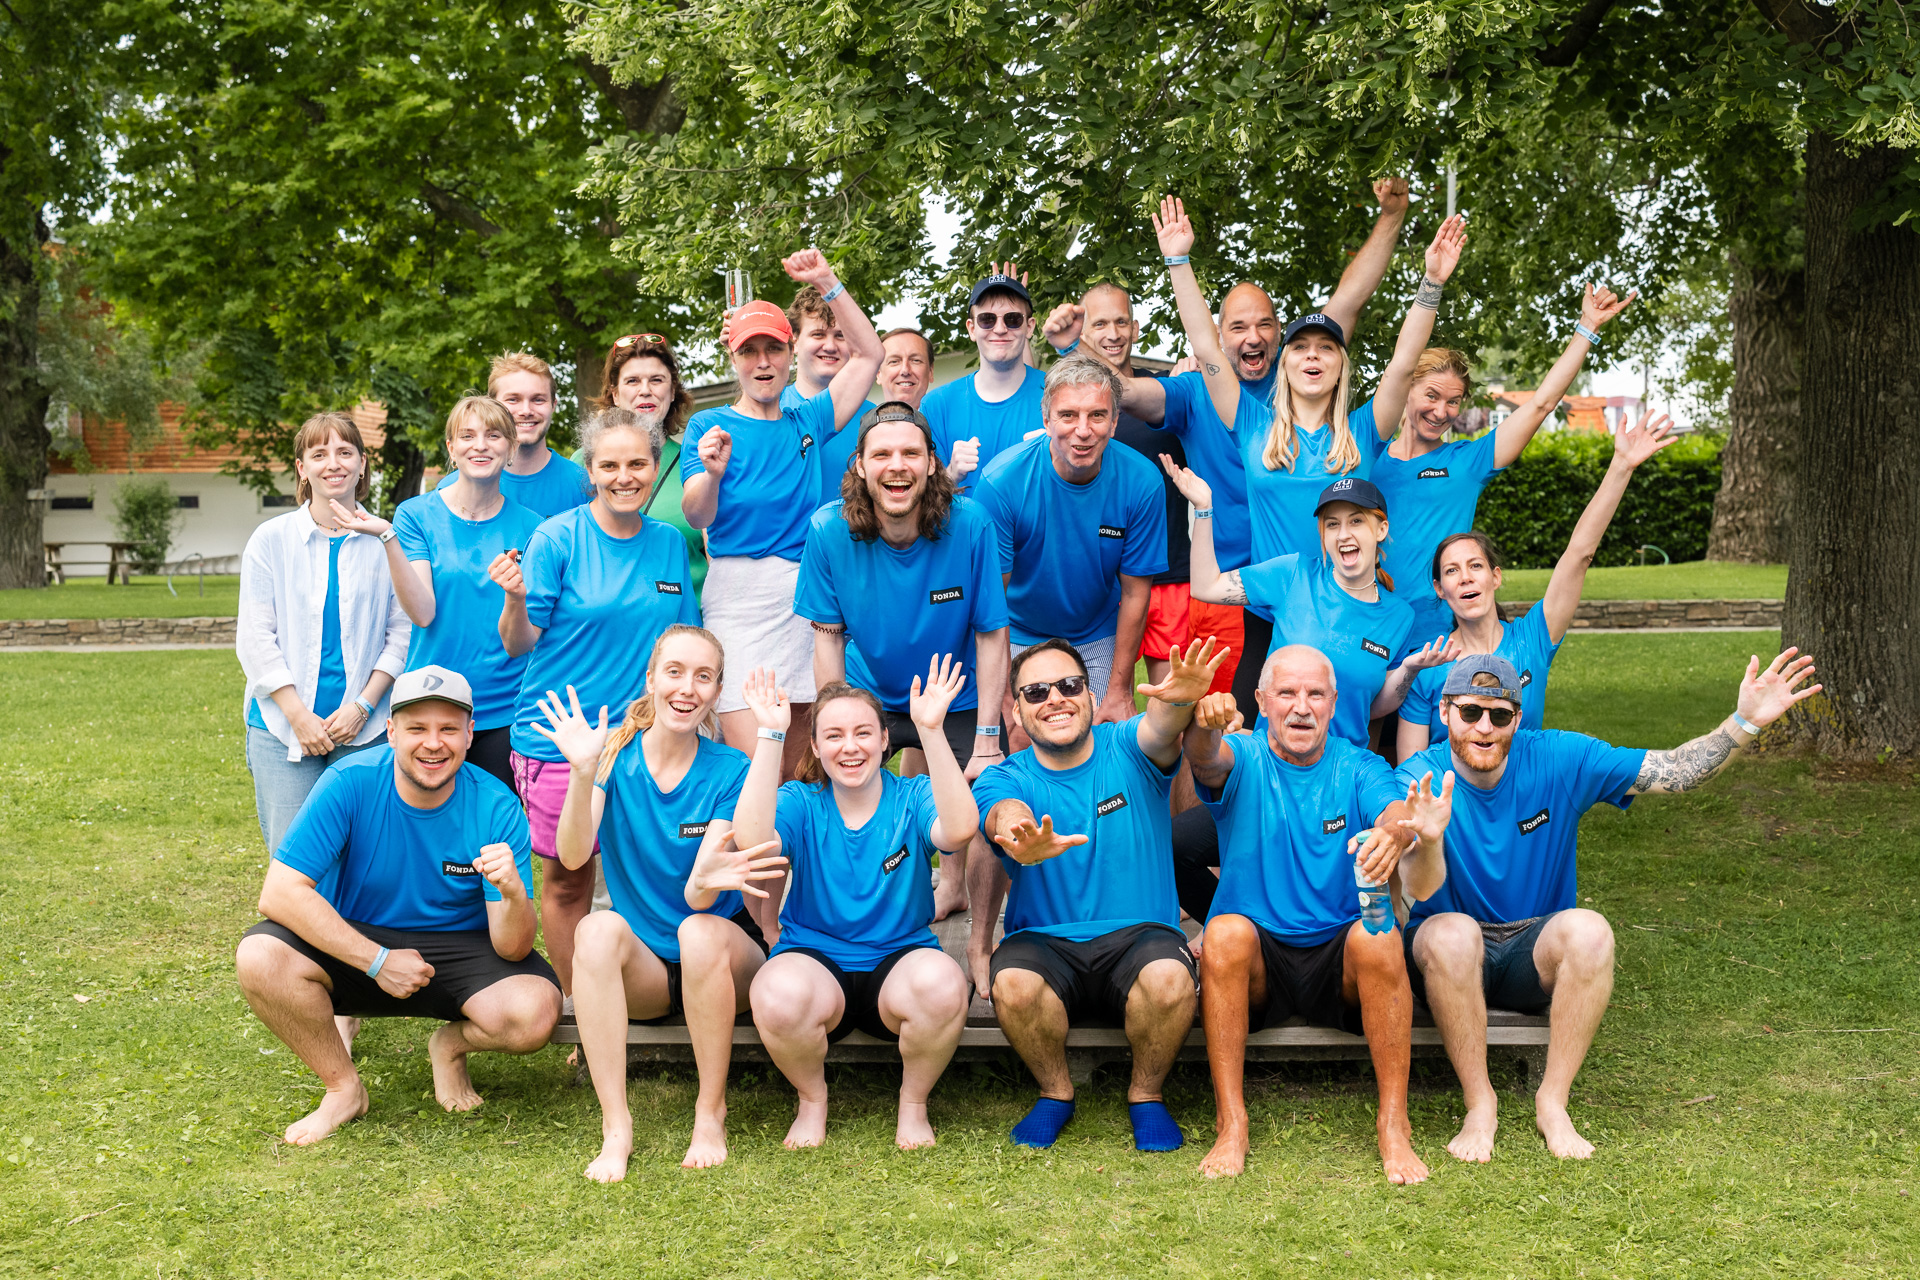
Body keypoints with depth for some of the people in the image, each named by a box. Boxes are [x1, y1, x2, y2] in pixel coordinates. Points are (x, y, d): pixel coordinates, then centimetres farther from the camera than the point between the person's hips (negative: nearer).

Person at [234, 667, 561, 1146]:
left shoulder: (497, 808, -16)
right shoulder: (350, 784, -18)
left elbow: (511, 948, -19)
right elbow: (279, 893, -23)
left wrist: (513, 893, -43)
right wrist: (377, 961, -26)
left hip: (459, 947, 0)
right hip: (354, 943, 0)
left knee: (535, 1010, -30)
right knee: (259, 957, -29)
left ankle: (451, 1044, 9)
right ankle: (343, 1087, -3)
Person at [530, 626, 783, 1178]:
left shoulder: (730, 772, -9)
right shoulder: (614, 752, -5)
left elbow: (698, 896, -19)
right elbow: (572, 855, -20)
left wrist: (707, 881, -43)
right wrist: (583, 775, -37)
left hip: (721, 958, -1)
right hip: (641, 966, 1)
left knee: (699, 928, -33)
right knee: (598, 928, -30)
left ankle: (711, 1113, -18)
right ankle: (615, 1127, -28)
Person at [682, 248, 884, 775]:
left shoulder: (806, 423, 16)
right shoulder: (709, 425, 7)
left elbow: (869, 354, 18)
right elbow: (697, 516, -5)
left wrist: (826, 283, 10)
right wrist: (712, 474, -27)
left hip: (806, 596, 4)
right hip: (740, 595, -3)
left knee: (797, 769, 5)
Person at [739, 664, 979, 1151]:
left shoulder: (914, 798, 1)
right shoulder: (799, 803, 2)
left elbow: (959, 830, -24)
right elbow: (752, 841, -22)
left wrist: (931, 729, -29)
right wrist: (770, 735, -25)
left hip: (900, 959, 0)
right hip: (813, 959, 0)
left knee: (942, 983, -35)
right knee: (779, 994, -35)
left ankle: (913, 1102, -4)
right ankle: (812, 1099, -1)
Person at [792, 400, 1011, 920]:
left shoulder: (971, 525, -22)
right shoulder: (828, 531, -19)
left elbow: (991, 634, -14)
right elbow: (828, 634, -7)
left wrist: (987, 740, -16)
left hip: (958, 700, -1)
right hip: (869, 691, 1)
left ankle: (952, 885, 19)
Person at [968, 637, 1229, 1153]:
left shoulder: (1127, 751, 0)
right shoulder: (1005, 778, 1)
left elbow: (1159, 729, -25)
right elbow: (1004, 812, -24)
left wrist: (1179, 700, -52)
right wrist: (1018, 834, -52)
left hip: (1139, 935, 0)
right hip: (1044, 942, 1)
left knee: (1169, 978, -33)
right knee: (1013, 984, -32)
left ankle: (1145, 1093, -2)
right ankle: (1056, 1091, -1)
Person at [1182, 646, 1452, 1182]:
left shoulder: (1359, 770, 2)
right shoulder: (1243, 761, -1)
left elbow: (1399, 813, -20)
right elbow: (1207, 758, -25)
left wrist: (1402, 832, -46)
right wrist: (1204, 723, -51)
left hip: (1340, 962, 1)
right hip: (1256, 962, 0)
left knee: (1378, 935, -30)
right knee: (1226, 932, -31)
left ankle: (1394, 1124, -21)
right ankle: (1231, 1123, -24)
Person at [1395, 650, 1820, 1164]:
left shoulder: (1560, 760, -6)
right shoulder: (1420, 778, -15)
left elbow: (1672, 772, -5)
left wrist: (1745, 721, -20)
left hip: (1534, 956, 2)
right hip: (1448, 955, -2)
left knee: (1589, 930, -30)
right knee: (1452, 932, -37)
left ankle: (1553, 1100, -16)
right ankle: (1479, 1104, -20)